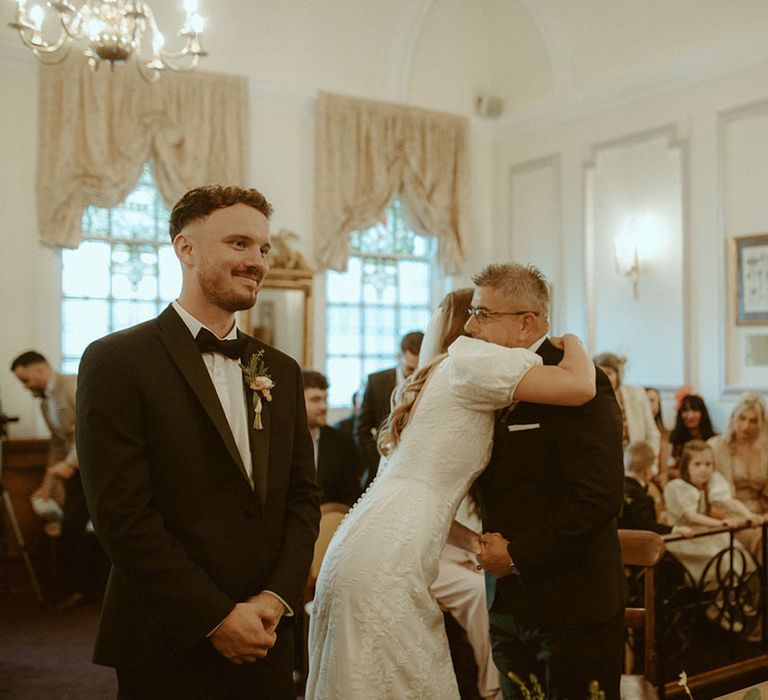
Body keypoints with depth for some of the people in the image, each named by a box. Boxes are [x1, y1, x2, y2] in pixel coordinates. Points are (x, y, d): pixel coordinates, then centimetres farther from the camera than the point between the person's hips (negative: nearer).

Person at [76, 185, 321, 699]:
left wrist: (277, 597, -7)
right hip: (169, 647, -4)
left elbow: (303, 496, 8)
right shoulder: (118, 361, -9)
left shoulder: (281, 371, 8)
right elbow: (122, 515, -14)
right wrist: (217, 617, -15)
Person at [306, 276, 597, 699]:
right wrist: (570, 340, 8)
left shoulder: (432, 379, 24)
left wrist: (474, 541, 14)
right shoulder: (470, 357, -2)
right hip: (386, 566, -9)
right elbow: (581, 386, -12)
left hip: (356, 549, 9)